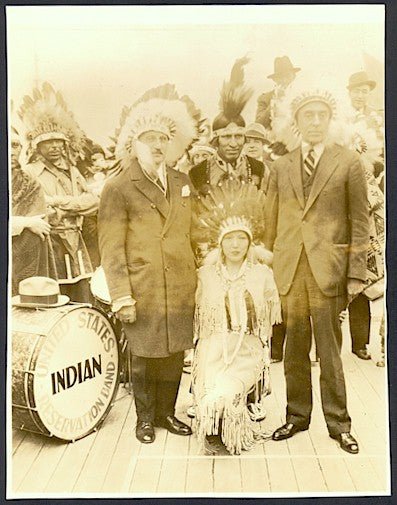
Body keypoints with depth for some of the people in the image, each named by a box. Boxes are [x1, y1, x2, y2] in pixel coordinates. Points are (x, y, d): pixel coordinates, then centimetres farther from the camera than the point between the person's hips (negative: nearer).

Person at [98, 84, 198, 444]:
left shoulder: (182, 182, 12)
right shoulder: (118, 189, -5)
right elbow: (111, 249, -8)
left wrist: (195, 277, 10)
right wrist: (121, 297, -12)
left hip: (181, 290, 5)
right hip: (143, 293, -4)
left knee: (174, 355, 12)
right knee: (144, 357, 9)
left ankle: (166, 412, 32)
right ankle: (145, 418, 29)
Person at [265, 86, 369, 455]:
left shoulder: (349, 163, 3)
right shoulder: (281, 167, 12)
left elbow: (359, 222, 1)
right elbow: (272, 221, 11)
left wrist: (357, 273, -4)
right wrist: (269, 266, 6)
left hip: (328, 270, -2)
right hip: (289, 271, 3)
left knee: (329, 350, 4)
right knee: (294, 349, 11)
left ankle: (338, 423, 21)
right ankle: (297, 415, 27)